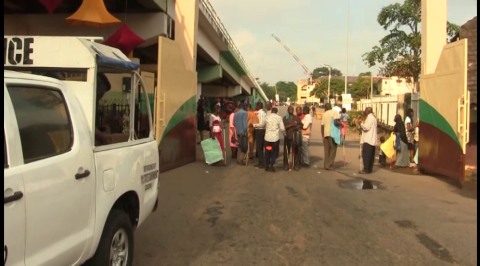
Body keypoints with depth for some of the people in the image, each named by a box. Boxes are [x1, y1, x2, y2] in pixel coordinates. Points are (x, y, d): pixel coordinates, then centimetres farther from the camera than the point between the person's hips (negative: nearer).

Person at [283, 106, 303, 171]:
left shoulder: (297, 118, 11)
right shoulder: (285, 118, 4)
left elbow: (301, 125, 13)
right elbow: (284, 127, -8)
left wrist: (298, 126, -9)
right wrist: (291, 125, -17)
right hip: (287, 137, -1)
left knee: (295, 151, -1)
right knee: (286, 151, 0)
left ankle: (296, 165, 6)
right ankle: (286, 165, 8)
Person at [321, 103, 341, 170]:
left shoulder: (324, 114, 12)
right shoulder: (335, 112, -3)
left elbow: (322, 125, 11)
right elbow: (336, 122, -18)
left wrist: (322, 135, 18)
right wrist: (341, 123, 3)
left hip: (326, 134, 5)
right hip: (332, 134, -5)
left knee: (326, 150, 11)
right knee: (333, 149, 2)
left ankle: (326, 165, 11)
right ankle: (329, 165, -2)